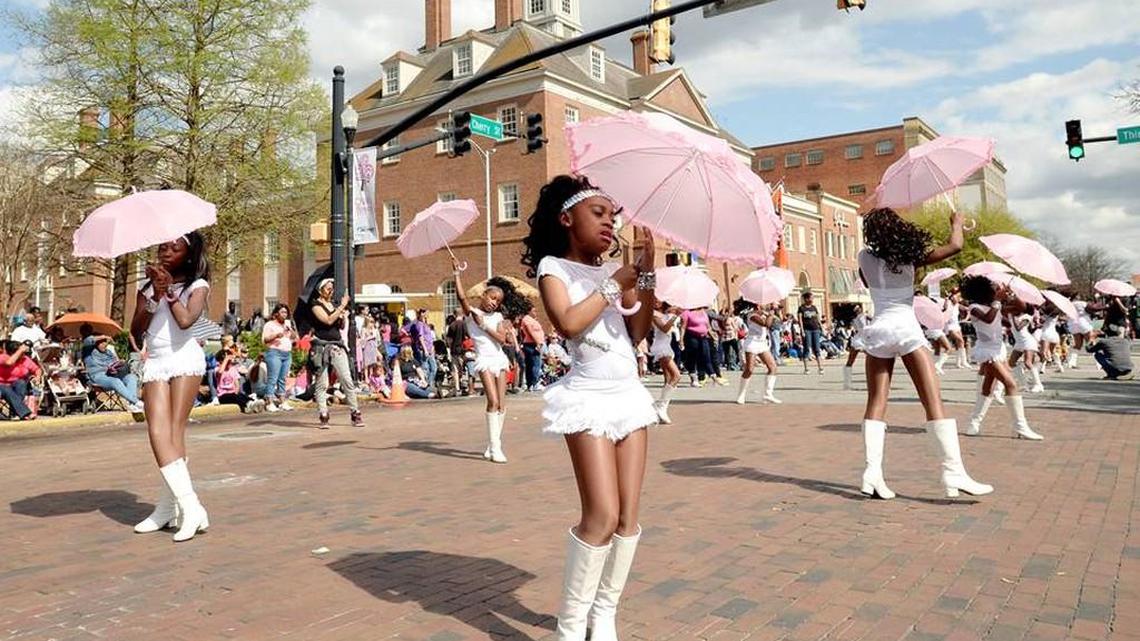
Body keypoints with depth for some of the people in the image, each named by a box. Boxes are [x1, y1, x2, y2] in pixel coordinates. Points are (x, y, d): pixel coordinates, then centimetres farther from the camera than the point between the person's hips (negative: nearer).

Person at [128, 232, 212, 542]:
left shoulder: (197, 285, 6)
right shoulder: (147, 286, 18)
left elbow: (186, 320, -14)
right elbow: (136, 331, 6)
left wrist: (170, 290, -6)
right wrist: (155, 296, -3)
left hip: (185, 357, -4)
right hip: (155, 362, 4)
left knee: (175, 431, -10)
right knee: (157, 433, -10)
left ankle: (167, 507, -6)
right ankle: (190, 508, -10)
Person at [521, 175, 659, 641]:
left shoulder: (614, 271, 16)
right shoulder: (553, 266, 1)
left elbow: (639, 333, 7)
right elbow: (569, 323, -17)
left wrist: (645, 275, 0)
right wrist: (614, 283, -9)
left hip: (629, 393, 6)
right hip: (589, 397, -6)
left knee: (628, 515, 4)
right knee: (602, 515, -12)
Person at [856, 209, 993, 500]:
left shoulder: (865, 258, 5)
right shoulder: (909, 257, -1)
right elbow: (955, 246, 0)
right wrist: (956, 221, 18)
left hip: (878, 330, 3)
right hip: (906, 328, -2)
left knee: (876, 403, 2)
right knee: (934, 400, -4)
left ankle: (873, 471, -8)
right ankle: (954, 471, -10)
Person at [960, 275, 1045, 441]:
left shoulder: (997, 304, 7)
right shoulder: (975, 307, -13)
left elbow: (1021, 308, 4)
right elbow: (988, 319, -31)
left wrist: (1010, 295, -11)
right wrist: (997, 300, -25)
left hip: (999, 350, 8)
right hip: (987, 351, -8)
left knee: (987, 389, 12)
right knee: (1011, 384, -15)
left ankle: (974, 424, 21)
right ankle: (1021, 427, -10)